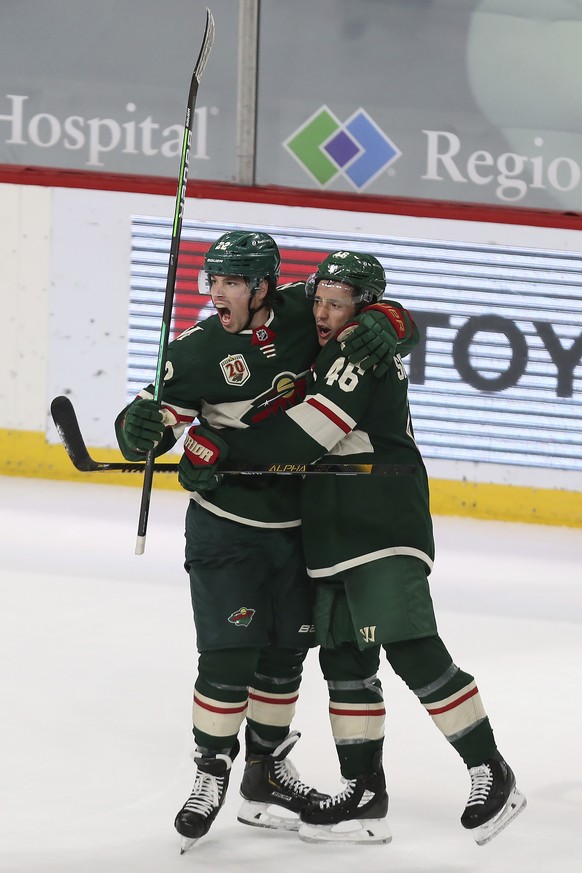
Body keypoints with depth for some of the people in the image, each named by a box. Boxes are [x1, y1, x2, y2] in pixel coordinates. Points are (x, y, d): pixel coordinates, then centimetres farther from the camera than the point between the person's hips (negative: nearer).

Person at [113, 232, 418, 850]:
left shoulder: (304, 315, -7)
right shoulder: (198, 350, -14)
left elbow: (391, 320, 2)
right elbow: (148, 433, -12)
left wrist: (379, 329, -20)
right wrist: (141, 427, -35)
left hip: (297, 521, 4)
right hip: (225, 526, -3)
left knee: (286, 652, 12)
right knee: (230, 653, -9)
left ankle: (267, 772, 26)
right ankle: (211, 773, 7)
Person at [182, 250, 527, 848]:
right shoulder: (326, 354, 18)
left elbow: (305, 435, -21)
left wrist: (226, 448, -19)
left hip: (385, 528, -10)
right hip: (334, 537, 10)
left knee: (413, 652, -15)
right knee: (343, 660, 7)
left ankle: (491, 774, -8)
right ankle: (364, 795, 12)